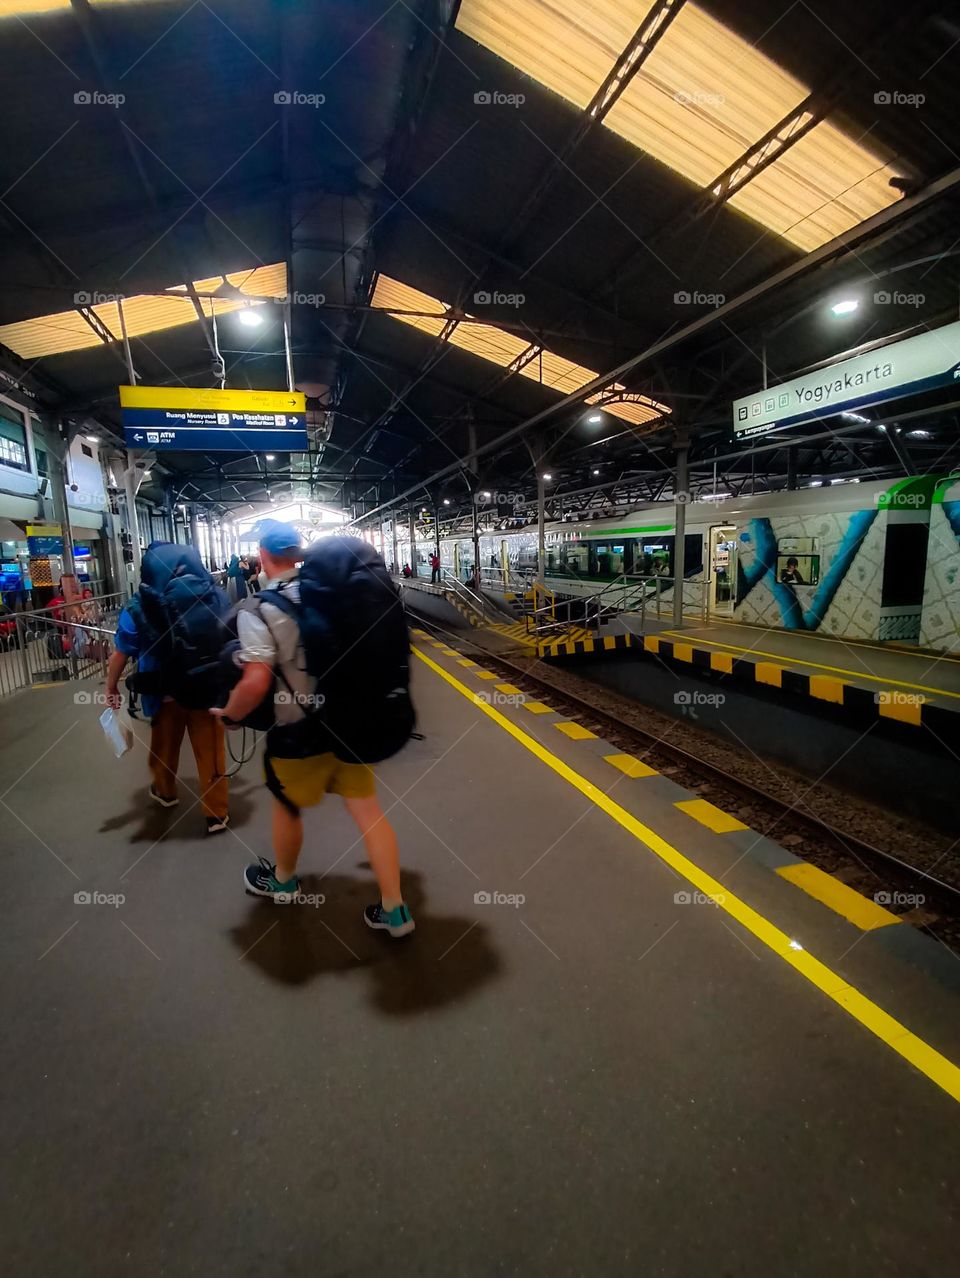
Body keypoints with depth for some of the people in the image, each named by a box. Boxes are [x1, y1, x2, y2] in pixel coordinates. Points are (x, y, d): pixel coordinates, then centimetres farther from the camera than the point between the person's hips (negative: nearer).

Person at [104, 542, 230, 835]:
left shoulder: (137, 611, -10)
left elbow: (120, 654, -4)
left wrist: (111, 688, 8)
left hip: (166, 695, 0)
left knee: (165, 748, 24)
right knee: (210, 752, 7)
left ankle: (165, 792, 49)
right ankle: (217, 815, 15)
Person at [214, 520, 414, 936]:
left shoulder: (256, 610, -15)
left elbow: (256, 683, -24)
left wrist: (228, 715, -5)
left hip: (300, 732, -4)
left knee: (287, 805, 22)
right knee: (367, 808, 10)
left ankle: (282, 880, 47)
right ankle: (394, 909, 17)